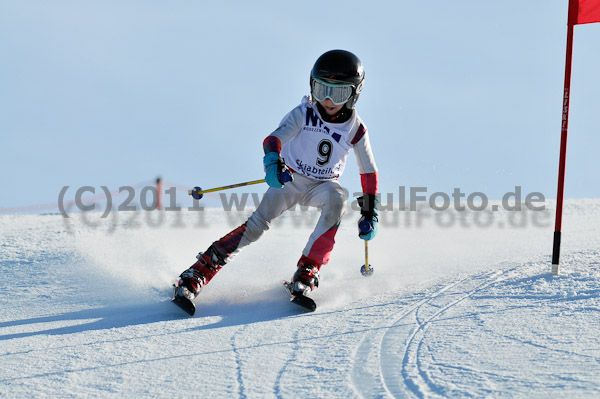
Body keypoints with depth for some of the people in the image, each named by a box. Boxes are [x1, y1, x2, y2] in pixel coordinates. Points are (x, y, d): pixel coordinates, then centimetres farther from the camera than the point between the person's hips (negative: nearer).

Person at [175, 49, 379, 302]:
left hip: (322, 186, 1)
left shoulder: (355, 130, -9)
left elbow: (369, 173, 2)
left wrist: (369, 213, -3)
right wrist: (273, 162, -50)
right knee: (259, 222, -20)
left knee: (337, 197, -33)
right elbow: (274, 138, -28)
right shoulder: (304, 114, -14)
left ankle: (307, 272, -32)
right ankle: (197, 275, -19)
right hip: (290, 179, -1)